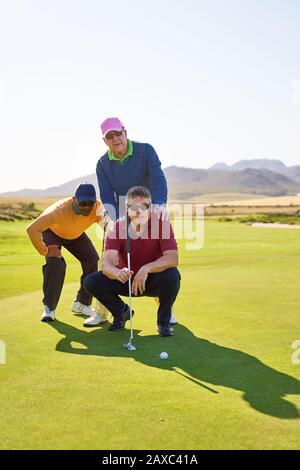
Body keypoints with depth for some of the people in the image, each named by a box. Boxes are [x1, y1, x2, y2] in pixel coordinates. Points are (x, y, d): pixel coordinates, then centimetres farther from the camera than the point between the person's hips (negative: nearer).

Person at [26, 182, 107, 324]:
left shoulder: (98, 209, -33)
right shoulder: (60, 209, -44)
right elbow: (32, 229, -44)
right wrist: (44, 251, -36)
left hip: (76, 235, 4)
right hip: (52, 232, -4)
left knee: (93, 261, -10)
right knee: (55, 263, -26)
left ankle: (81, 303, 9)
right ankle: (49, 308, -10)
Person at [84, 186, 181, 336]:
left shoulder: (162, 224, -19)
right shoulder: (118, 227, -15)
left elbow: (172, 258, -29)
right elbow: (107, 263, -27)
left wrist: (146, 269, -46)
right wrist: (118, 273, -51)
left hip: (153, 281, -2)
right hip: (126, 279, 2)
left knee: (172, 275, -34)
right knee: (91, 282, -18)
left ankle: (164, 320, -6)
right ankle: (121, 312, 11)